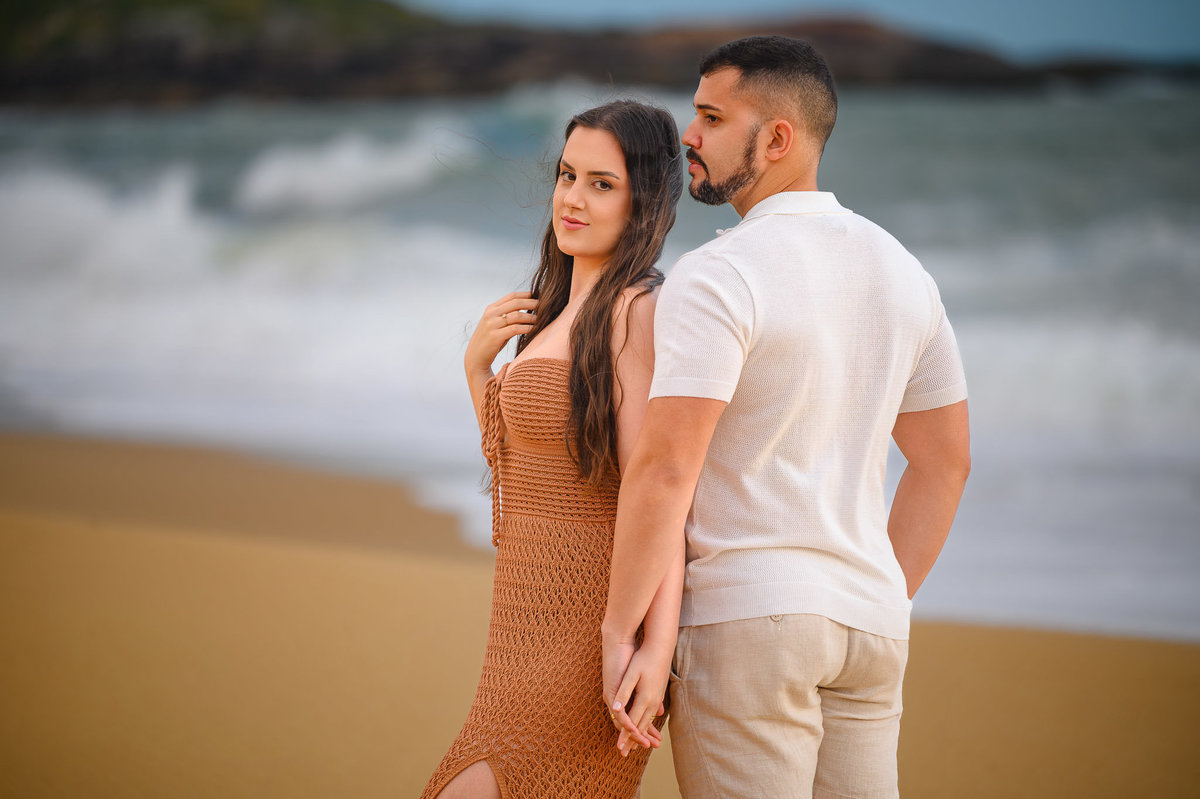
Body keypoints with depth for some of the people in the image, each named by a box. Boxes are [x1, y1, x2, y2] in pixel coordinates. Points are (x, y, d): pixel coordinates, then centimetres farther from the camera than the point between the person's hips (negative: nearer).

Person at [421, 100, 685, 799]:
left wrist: (657, 653, -28)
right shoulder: (568, 310, 15)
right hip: (541, 619, 10)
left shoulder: (637, 309, -13)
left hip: (589, 630, -10)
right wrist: (478, 363, 5)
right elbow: (517, 472, 19)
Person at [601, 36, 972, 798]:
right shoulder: (901, 271, 11)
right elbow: (945, 460, 16)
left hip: (744, 620, -7)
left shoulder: (717, 277, -13)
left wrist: (620, 633, -13)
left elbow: (665, 468, -19)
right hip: (865, 623, 7)